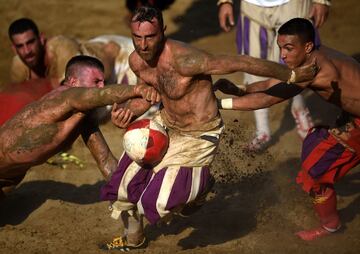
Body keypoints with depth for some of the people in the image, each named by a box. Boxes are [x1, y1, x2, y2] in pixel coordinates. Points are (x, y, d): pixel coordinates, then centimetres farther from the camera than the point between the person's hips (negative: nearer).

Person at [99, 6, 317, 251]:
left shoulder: (182, 59, -36)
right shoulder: (137, 61, -10)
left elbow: (238, 62, -32)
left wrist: (291, 75, -27)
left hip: (198, 136, -7)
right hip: (166, 123, 7)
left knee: (160, 200, -13)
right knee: (124, 183, 10)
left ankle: (201, 184, 21)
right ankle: (133, 239, 39)